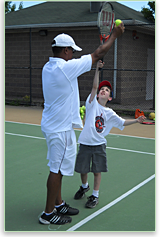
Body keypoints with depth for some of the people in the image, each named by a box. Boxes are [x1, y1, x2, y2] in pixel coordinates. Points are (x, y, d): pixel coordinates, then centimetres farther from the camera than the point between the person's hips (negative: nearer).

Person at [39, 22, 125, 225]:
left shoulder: (48, 67, 6)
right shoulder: (66, 67, -20)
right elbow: (98, 54, -11)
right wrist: (115, 34, 0)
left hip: (52, 125, 10)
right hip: (60, 128, -10)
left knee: (58, 168, 18)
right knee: (57, 169, 0)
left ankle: (58, 204, 31)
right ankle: (48, 214, 11)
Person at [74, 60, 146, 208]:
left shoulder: (109, 113, 4)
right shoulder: (92, 104, -3)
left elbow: (122, 122, 10)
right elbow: (94, 86, -14)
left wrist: (136, 120, -4)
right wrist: (97, 69, -23)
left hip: (99, 145, 1)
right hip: (85, 143, -1)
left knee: (97, 171, 5)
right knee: (82, 169, 12)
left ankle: (95, 195, 22)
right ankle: (84, 186, 41)